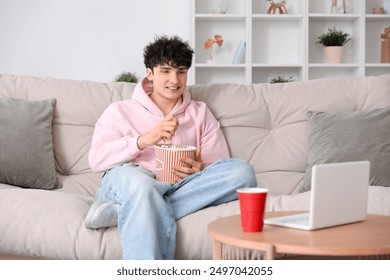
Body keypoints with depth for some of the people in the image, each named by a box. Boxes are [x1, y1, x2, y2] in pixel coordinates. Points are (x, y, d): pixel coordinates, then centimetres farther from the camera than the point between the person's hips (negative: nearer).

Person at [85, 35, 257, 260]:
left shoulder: (200, 113, 25)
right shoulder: (120, 111, 18)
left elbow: (221, 168, 16)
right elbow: (96, 159, 2)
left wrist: (201, 170, -9)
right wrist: (144, 140, -12)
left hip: (182, 187, 3)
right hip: (128, 182, -3)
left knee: (242, 171, -25)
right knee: (137, 180, -40)